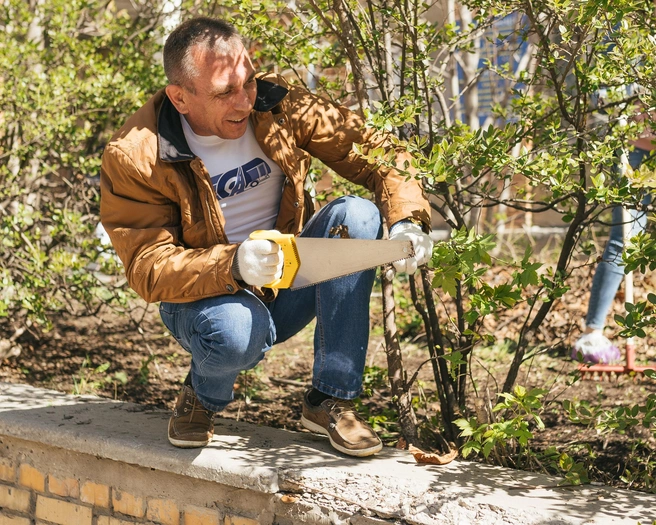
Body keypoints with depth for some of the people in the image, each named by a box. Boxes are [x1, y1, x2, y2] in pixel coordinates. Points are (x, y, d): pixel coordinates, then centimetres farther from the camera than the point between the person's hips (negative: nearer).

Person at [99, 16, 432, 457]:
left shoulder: (280, 107, -11)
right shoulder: (133, 159, -19)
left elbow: (375, 152, -7)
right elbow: (148, 268, -21)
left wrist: (407, 219, -27)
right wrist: (232, 266, -39)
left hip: (288, 286, 4)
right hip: (206, 297, -4)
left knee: (356, 215, -24)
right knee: (236, 331, -41)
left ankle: (332, 400, -16)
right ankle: (201, 399, 1)